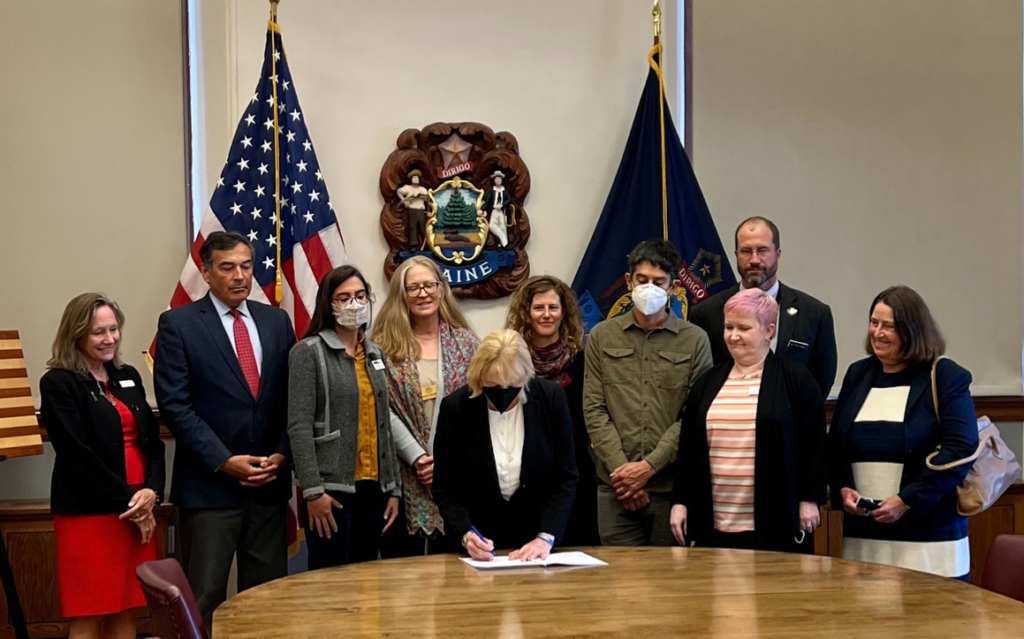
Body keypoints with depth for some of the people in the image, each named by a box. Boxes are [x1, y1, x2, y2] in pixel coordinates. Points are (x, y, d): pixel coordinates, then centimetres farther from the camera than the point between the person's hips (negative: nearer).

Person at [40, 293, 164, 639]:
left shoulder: (128, 377, 13)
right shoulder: (58, 383, -6)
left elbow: (152, 440, 11)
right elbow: (77, 454, -13)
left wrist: (151, 491, -7)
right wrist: (126, 501, -13)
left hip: (139, 508, 6)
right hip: (89, 512, -6)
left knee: (126, 610, 7)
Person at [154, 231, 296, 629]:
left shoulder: (277, 321, 11)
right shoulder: (178, 324, -3)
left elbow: (293, 397, 11)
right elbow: (174, 405, -9)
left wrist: (282, 454, -4)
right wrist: (225, 461, -13)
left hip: (269, 483, 4)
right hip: (209, 484, -4)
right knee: (205, 598, 0)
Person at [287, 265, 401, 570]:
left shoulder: (374, 354, 15)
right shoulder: (309, 352, -4)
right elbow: (299, 426, -10)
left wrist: (393, 487, 11)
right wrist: (313, 490, -17)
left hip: (373, 487, 6)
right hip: (332, 487, -6)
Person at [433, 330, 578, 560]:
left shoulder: (551, 398, -8)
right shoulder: (455, 407, -10)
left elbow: (565, 477, -5)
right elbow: (445, 488, -5)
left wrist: (546, 538, -16)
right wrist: (466, 536, -20)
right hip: (480, 543, -1)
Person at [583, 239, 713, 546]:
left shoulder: (695, 340, 5)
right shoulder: (602, 336, 10)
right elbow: (594, 410, 4)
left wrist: (649, 466, -9)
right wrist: (621, 469, -7)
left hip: (672, 484, -1)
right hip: (616, 486, 1)